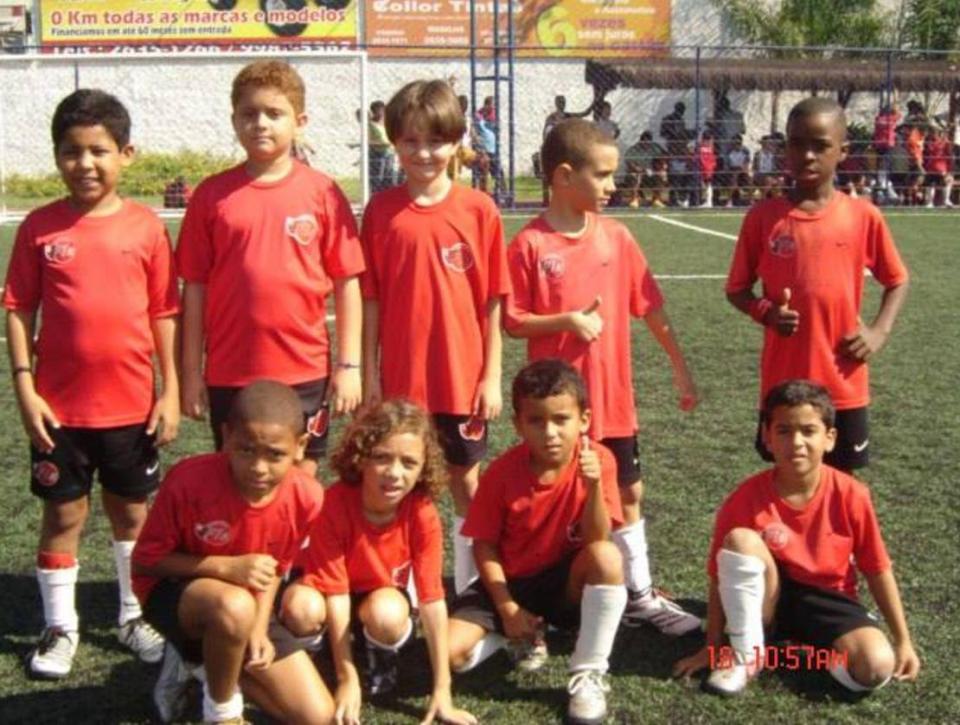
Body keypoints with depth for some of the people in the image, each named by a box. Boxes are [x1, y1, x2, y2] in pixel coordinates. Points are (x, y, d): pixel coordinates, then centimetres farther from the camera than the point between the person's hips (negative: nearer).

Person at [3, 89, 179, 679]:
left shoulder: (145, 226, -4)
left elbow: (165, 313, 0)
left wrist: (171, 390, -2)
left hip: (132, 403, 1)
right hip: (60, 405, 0)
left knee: (134, 511, 15)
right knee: (63, 514, 11)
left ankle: (136, 615, 31)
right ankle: (60, 627, 25)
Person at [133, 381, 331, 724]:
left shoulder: (306, 497, -19)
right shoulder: (189, 481, -29)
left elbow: (274, 569, -1)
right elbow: (144, 561, -18)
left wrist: (259, 629, -16)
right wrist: (226, 568, -30)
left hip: (246, 606, 4)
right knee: (235, 607, -41)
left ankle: (200, 658, 14)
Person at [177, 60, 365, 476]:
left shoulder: (322, 192, -3)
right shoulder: (212, 195, 0)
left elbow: (347, 282, -1)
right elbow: (194, 286, 3)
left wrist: (349, 364, -3)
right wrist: (191, 372, 3)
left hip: (304, 372, -1)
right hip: (229, 375, 1)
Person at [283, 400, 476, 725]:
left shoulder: (423, 512, -26)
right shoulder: (335, 503, -31)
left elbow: (432, 597, -24)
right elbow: (336, 589, -27)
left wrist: (442, 690, -24)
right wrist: (347, 679, -27)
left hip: (381, 594, 1)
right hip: (329, 595, -1)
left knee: (387, 615, -35)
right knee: (302, 608, -35)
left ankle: (383, 658, 1)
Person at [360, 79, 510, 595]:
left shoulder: (478, 210, -4)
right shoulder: (380, 211, -2)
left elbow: (491, 302, -2)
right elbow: (370, 299, 1)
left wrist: (492, 375, -3)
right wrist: (369, 373, -1)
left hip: (463, 377, 0)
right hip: (401, 378, 1)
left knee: (466, 480, 12)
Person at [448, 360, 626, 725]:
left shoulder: (599, 460, -17)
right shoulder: (501, 473, -16)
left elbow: (597, 540, -23)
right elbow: (484, 545, -6)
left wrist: (594, 485, -40)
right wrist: (508, 608, -13)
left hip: (567, 582, -1)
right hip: (511, 582, 1)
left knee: (607, 556, -35)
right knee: (452, 651, -21)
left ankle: (588, 675, -18)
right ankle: (527, 635, 12)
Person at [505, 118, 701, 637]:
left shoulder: (616, 237, 1)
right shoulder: (529, 245, -11)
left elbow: (650, 307, 6)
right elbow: (512, 322, -8)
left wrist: (679, 367, 7)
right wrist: (566, 321, -22)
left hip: (613, 397, 4)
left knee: (627, 494, 12)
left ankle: (641, 596, 25)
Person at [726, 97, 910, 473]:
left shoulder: (864, 216, -3)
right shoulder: (763, 217, -4)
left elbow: (897, 281, 11)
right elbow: (736, 288, 4)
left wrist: (879, 331, -5)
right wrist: (765, 313, -16)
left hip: (844, 384, 0)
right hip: (783, 383, 0)